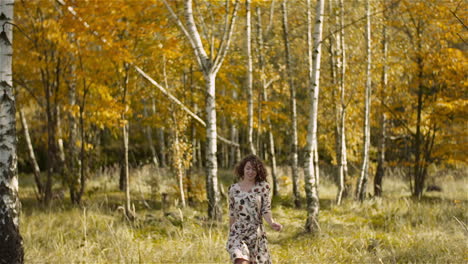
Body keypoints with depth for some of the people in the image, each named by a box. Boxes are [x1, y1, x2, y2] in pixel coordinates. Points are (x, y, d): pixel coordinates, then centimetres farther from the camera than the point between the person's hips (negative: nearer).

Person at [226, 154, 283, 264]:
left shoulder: (263, 187, 1)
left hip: (256, 234, 1)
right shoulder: (234, 189, 5)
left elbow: (266, 210, -4)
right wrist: (230, 234, 18)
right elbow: (232, 214, 13)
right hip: (238, 234, -1)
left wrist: (272, 223, -24)